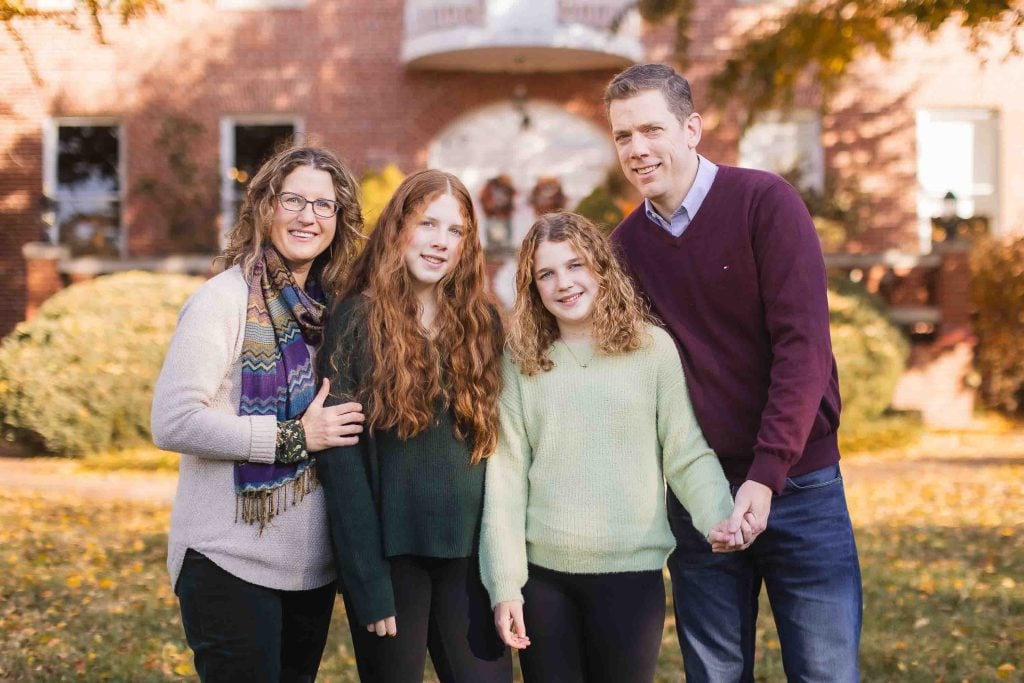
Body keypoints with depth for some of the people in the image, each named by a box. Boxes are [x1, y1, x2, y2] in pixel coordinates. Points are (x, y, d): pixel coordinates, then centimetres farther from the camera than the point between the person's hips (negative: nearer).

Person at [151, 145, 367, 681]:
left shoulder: (329, 308, 8)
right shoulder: (225, 299, -11)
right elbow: (173, 422, -20)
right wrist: (293, 437, -19)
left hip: (312, 565, 7)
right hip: (232, 565, -7)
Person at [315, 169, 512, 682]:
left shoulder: (483, 322, 8)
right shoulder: (358, 319, -4)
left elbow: (500, 444, 10)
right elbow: (341, 460, -8)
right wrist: (367, 582, -14)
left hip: (469, 552, 3)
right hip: (388, 553, -3)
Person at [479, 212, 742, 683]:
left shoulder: (652, 348, -1)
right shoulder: (520, 361, 3)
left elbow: (688, 455, -2)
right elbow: (505, 476, 0)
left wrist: (718, 516, -20)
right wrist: (504, 583, -5)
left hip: (630, 571, -1)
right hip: (542, 573, 1)